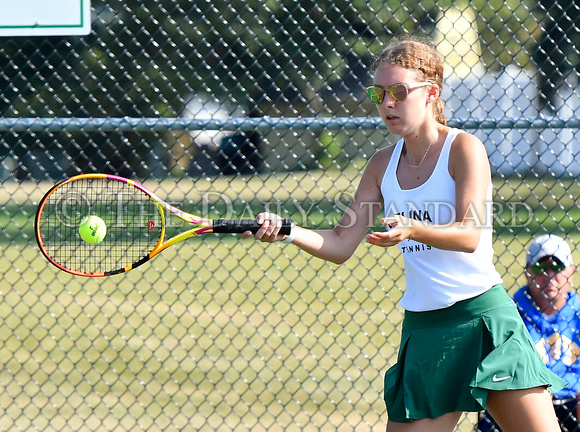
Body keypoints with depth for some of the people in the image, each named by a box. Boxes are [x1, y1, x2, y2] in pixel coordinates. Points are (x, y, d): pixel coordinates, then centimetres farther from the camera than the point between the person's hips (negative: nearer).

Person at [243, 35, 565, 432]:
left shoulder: (464, 148, -5)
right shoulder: (383, 165, 10)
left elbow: (470, 235, -18)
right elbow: (341, 245, 8)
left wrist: (411, 230, -35)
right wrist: (286, 231, -9)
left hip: (482, 314, -4)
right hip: (423, 326, 5)